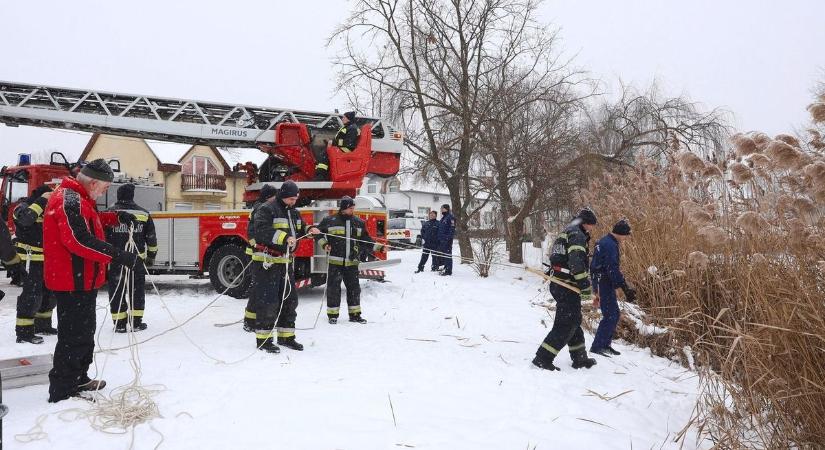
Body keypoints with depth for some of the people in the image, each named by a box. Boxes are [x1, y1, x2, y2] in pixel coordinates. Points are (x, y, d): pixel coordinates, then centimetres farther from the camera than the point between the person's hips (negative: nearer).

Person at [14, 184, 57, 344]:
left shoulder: (46, 210, 16)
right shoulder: (23, 207, -8)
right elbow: (26, 218, -32)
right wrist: (42, 201, -30)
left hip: (45, 259, 9)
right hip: (30, 259, -9)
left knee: (48, 293, 15)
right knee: (31, 294, -10)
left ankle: (42, 325, 29)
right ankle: (24, 332, -5)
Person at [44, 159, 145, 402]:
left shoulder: (77, 199, 13)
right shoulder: (70, 200, -21)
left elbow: (88, 220, 28)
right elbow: (80, 240, -30)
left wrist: (116, 217, 11)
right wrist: (119, 256, -31)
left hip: (81, 280, 11)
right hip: (74, 281, -11)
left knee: (84, 332, 22)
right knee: (74, 335, -4)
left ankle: (78, 380, 35)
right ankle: (62, 391, 5)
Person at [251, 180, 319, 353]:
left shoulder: (293, 212, 16)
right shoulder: (266, 209, -11)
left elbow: (298, 230, 27)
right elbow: (262, 230, -25)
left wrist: (309, 230, 5)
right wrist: (284, 238, -33)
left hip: (285, 261, 9)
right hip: (266, 262, -9)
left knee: (289, 300, 12)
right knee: (268, 301, -6)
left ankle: (286, 336, 23)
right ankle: (263, 339, 4)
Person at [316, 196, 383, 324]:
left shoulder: (359, 223, 10)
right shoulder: (330, 221, -2)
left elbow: (365, 240, 16)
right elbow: (318, 232, 8)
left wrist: (378, 246, 6)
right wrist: (324, 244, -7)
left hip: (352, 262, 4)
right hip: (335, 261, -4)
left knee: (354, 288, 8)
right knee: (333, 287, 1)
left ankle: (355, 314, 19)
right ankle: (332, 314, 12)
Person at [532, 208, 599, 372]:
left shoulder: (566, 233, 21)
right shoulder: (577, 234, -11)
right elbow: (577, 263, -23)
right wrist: (585, 287, -23)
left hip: (558, 283, 10)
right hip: (568, 287, -10)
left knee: (574, 321, 19)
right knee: (566, 325, -6)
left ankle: (579, 358, 29)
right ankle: (543, 358, -8)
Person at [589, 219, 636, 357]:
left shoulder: (604, 241, 16)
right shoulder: (611, 245, -18)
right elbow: (613, 269, -25)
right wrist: (626, 288, -25)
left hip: (600, 283, 11)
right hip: (605, 284, -11)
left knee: (613, 315, 16)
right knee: (611, 316, -8)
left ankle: (605, 344, 22)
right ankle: (597, 346, -7)